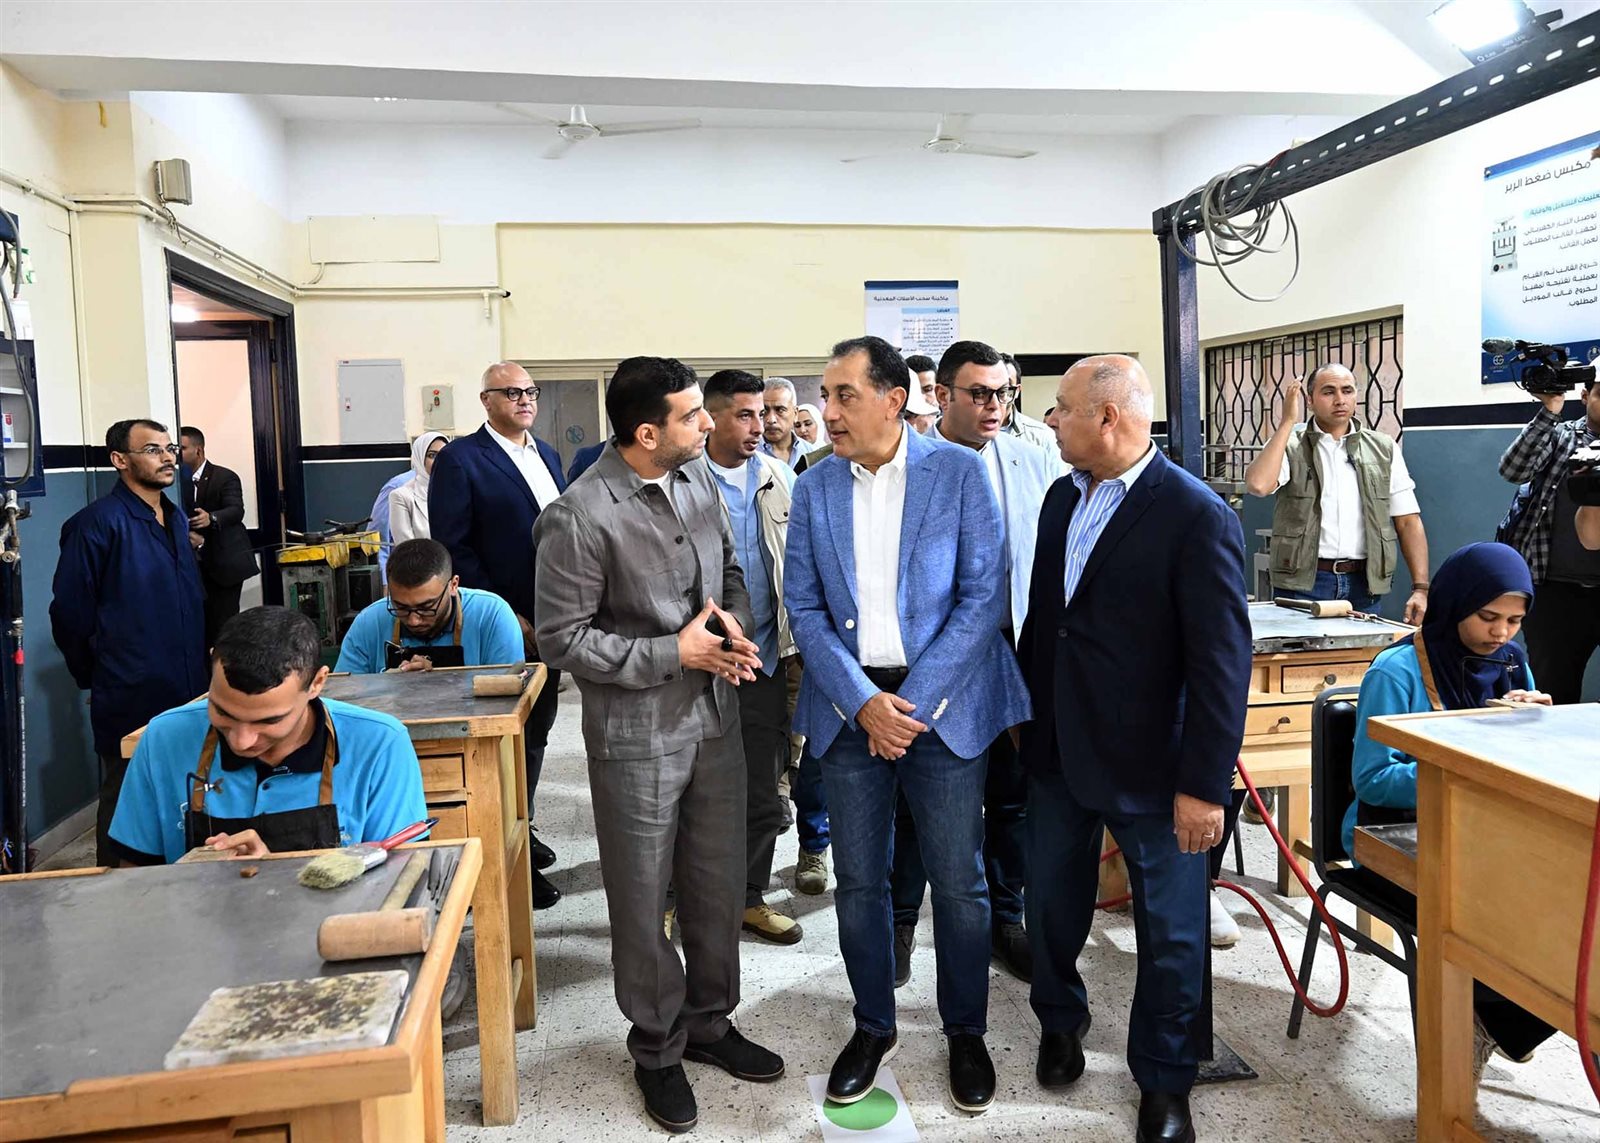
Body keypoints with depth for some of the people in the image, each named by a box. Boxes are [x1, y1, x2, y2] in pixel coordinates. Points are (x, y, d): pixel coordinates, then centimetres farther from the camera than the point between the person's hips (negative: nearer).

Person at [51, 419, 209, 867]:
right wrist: (96, 677, -1)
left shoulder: (175, 519, 12)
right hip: (132, 703, -7)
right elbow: (69, 615, -11)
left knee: (181, 803, 16)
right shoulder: (97, 524, -13)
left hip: (187, 695, 7)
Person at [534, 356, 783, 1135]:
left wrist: (734, 622, -8)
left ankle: (710, 1023, 39)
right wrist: (674, 653, -17)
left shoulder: (699, 479, 1)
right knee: (644, 900, 11)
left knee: (720, 886, 17)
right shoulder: (580, 517, -19)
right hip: (637, 735, -6)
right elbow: (562, 638, -14)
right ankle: (657, 1049, 33)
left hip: (715, 719, 6)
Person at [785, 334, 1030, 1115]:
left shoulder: (959, 471, -4)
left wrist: (914, 701, -14)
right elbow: (803, 608, 1)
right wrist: (863, 701, -12)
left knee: (958, 881, 7)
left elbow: (983, 595, -8)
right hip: (849, 707, 3)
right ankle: (873, 1028, 31)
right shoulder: (813, 489, 4)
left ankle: (966, 1033, 28)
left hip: (942, 703, -2)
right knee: (858, 880, 11)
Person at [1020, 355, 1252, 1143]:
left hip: (1148, 763, -6)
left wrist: (1205, 785, -18)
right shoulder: (1063, 498, 6)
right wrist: (1027, 715, 13)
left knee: (1169, 929, 10)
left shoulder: (1197, 516, -17)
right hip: (1057, 751, 6)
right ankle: (1060, 1023, 46)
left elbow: (1222, 659, -18)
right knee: (1051, 902, 20)